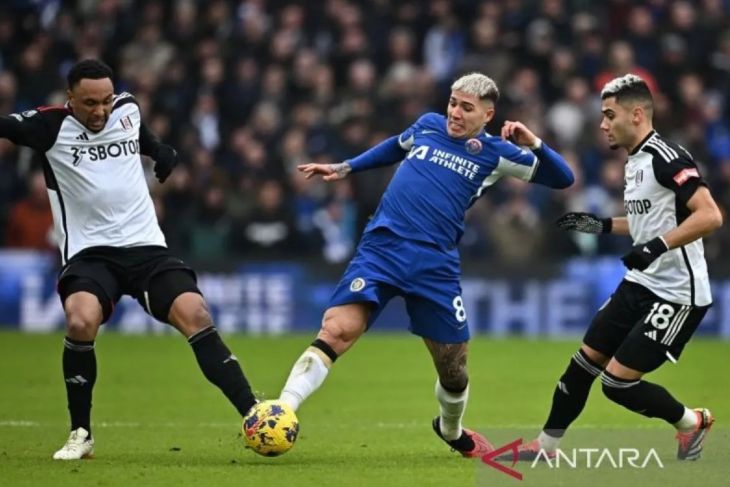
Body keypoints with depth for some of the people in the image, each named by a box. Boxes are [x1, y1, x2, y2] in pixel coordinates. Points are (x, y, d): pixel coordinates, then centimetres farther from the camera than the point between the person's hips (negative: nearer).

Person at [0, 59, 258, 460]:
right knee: (81, 322, -30)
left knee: (196, 316, -18)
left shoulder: (128, 110, 6)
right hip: (88, 253, -3)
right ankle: (80, 435, -10)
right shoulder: (51, 126, -6)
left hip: (146, 246, 3)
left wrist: (163, 153, 16)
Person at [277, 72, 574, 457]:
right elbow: (395, 147, 35)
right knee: (336, 331, -22)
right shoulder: (428, 125, 12)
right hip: (381, 247, 0)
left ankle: (452, 431, 41)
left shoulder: (494, 153, 6)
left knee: (453, 366, 9)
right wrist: (345, 168, 33)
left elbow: (561, 178, 6)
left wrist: (533, 144, -10)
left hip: (435, 264, 1)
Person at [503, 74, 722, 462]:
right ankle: (547, 444, 21)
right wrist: (603, 226, 16)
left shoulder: (666, 158, -20)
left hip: (677, 295, -9)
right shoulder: (636, 161, 11)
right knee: (585, 361, 9)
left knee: (617, 382, -8)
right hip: (640, 284, 9)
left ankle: (691, 422, 15)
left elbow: (710, 216, -28)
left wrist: (657, 245, -34)